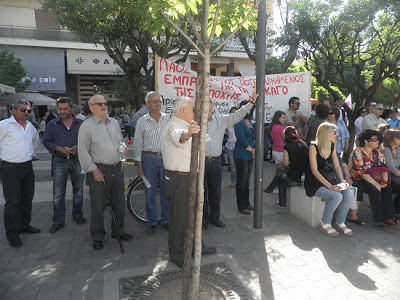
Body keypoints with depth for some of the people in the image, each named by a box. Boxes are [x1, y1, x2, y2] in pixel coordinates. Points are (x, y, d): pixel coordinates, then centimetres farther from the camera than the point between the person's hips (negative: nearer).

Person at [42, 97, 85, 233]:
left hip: (77, 161, 0)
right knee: (58, 193, 3)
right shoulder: (52, 124, 4)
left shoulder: (81, 124, 3)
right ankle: (58, 221, 14)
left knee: (78, 190, 10)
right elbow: (46, 141, 3)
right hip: (59, 162, 0)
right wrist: (59, 148, -14)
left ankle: (77, 214, 28)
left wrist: (79, 147, -14)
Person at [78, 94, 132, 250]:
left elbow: (121, 140, 24)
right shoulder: (87, 126, -5)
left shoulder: (114, 122, 12)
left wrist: (124, 147, 3)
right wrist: (94, 170, -14)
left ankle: (118, 230, 33)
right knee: (98, 205, 3)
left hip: (117, 168, 6)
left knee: (119, 202, 14)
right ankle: (97, 237, 21)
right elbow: (83, 151, -9)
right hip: (99, 170, -5)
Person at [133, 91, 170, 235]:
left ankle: (166, 220, 24)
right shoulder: (142, 121, 0)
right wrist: (139, 164, -1)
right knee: (150, 192, 6)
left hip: (166, 157, 1)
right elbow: (137, 144, 2)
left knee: (166, 190, 8)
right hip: (149, 158, -1)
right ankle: (152, 222, 21)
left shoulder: (168, 118, 4)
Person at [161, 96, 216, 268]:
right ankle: (176, 254, 18)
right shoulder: (175, 126, -20)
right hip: (178, 179, -11)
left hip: (187, 178, 11)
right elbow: (177, 136, -46)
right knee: (179, 217, 1)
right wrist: (187, 133, -66)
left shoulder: (181, 125, 16)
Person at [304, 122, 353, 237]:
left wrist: (342, 181, -8)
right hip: (315, 183, -7)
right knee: (337, 196, -28)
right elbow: (314, 170, -18)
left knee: (349, 194, -18)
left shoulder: (332, 146, 9)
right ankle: (324, 223, -6)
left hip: (330, 179, 7)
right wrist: (329, 186, -24)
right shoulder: (313, 147, -13)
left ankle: (340, 222, 2)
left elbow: (337, 166, 10)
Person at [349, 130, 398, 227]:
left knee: (387, 189, -18)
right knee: (375, 191, -29)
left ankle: (388, 217, -14)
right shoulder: (357, 153, -13)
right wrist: (376, 184, -22)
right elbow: (361, 172, -19)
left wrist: (385, 180, -12)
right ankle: (379, 218, -16)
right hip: (359, 179, -7)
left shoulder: (377, 152, 11)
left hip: (374, 178, 7)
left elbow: (384, 167, 7)